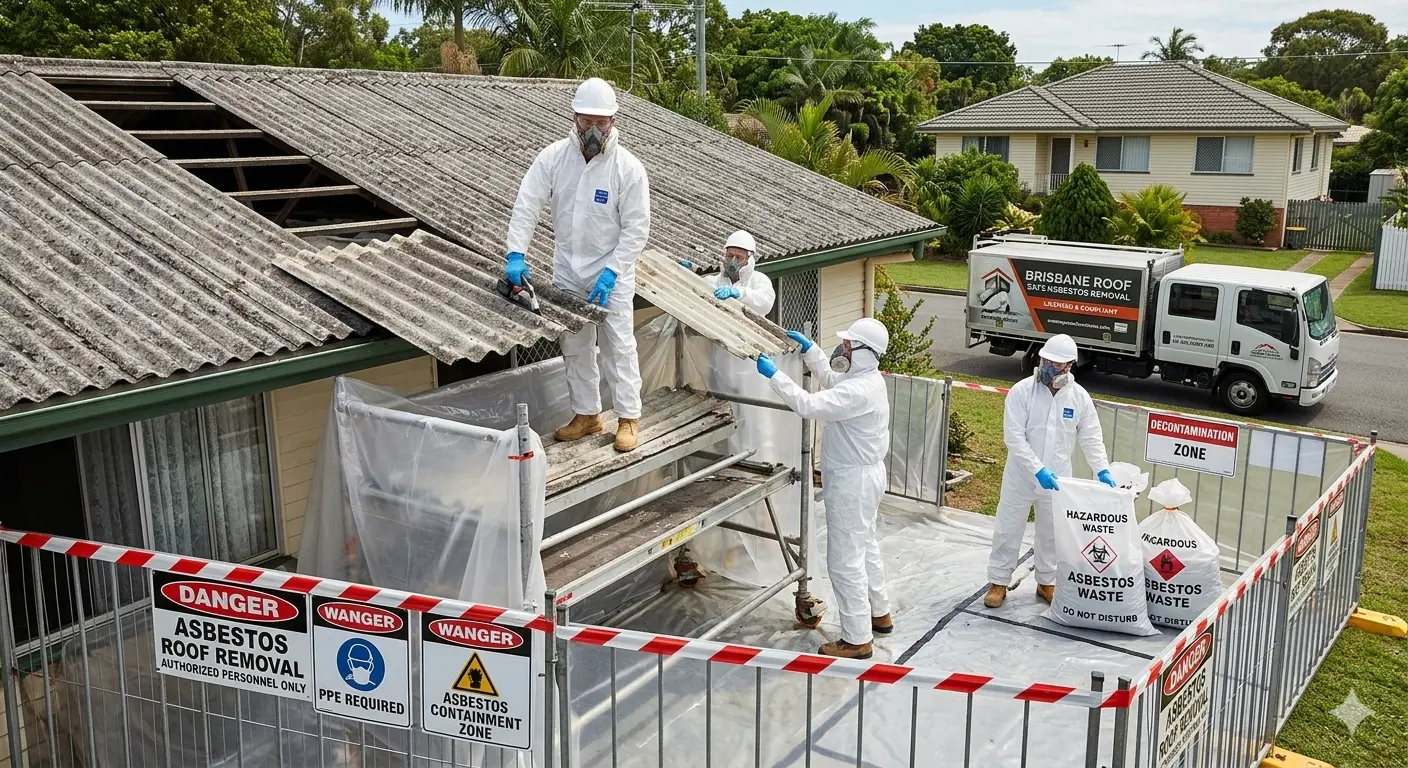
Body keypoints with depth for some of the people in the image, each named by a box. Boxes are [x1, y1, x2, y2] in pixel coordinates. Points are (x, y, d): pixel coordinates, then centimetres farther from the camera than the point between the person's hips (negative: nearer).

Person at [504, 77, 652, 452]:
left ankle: (629, 417, 10)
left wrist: (611, 271, -20)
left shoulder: (628, 168, -15)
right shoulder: (554, 157, -7)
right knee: (574, 346, 11)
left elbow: (636, 229, -13)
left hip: (612, 272, -4)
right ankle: (586, 414, 24)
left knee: (619, 345, -1)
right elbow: (527, 205, -9)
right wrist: (516, 255, -19)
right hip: (567, 270, 4)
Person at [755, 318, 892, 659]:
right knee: (865, 546, 24)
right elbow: (830, 378, 25)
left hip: (852, 480, -11)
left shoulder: (859, 391, -27)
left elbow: (809, 405, -33)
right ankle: (879, 614, 40)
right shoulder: (866, 379, 6)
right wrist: (809, 348, 16)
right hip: (862, 474, 11)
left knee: (845, 560, -4)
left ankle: (857, 639, 4)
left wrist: (774, 375, -27)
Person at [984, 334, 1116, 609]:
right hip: (1020, 476, -2)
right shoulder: (1022, 391, -14)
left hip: (1057, 478, 3)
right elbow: (1014, 437, -18)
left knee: (1051, 533, 16)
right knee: (1008, 530, 7)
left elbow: (1091, 438, 2)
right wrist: (1038, 470, -24)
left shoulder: (1079, 396, -4)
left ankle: (1047, 582, 33)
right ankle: (998, 583, 21)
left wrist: (1102, 470, -11)